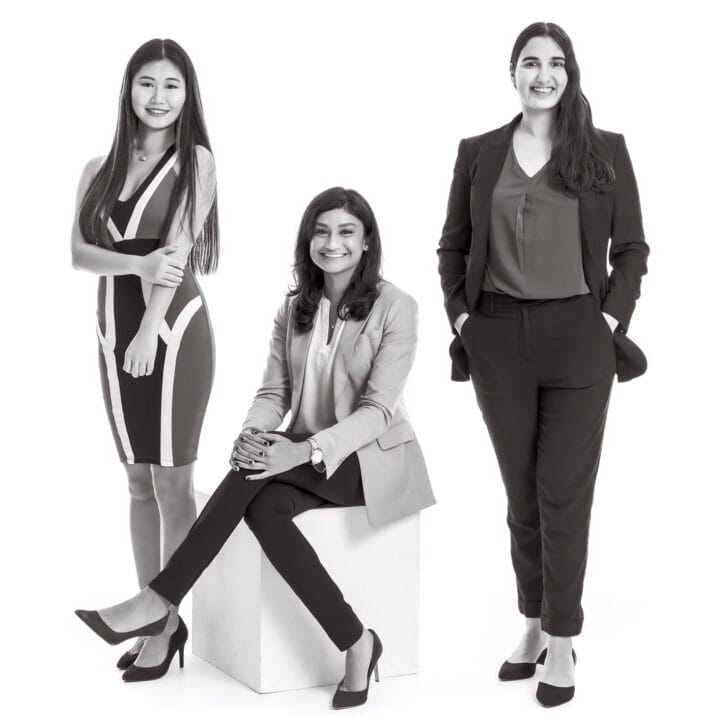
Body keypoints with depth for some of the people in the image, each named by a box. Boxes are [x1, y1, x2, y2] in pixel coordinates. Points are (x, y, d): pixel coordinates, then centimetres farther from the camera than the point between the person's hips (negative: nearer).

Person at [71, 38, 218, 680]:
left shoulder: (196, 161, 0)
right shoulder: (100, 169, 12)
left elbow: (177, 250, -9)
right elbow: (79, 251, 2)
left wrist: (149, 333, -16)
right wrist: (138, 264, -16)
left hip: (172, 330, -5)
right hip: (114, 332, 5)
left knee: (172, 483, -2)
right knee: (139, 483, 9)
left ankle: (168, 624, 5)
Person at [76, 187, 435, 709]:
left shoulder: (395, 308, -9)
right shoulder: (293, 309, 9)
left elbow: (377, 409, -15)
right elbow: (274, 392, 4)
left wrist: (304, 450, -30)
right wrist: (253, 434, -21)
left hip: (373, 457, -5)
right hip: (307, 460, 5)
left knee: (260, 469, -31)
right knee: (262, 507, -31)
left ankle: (160, 601, -27)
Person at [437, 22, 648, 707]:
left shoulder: (605, 151, 2)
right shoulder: (478, 152, 7)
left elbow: (631, 247, 5)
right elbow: (453, 245, 12)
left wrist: (611, 318, -6)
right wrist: (460, 314, 2)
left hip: (577, 341, -2)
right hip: (499, 342, 2)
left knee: (564, 495, 0)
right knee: (521, 494, 11)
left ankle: (561, 642, 11)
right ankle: (533, 625, 24)